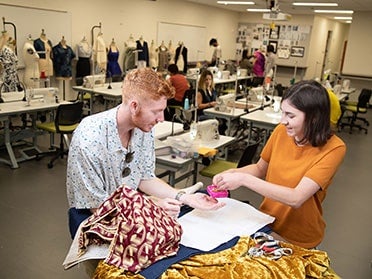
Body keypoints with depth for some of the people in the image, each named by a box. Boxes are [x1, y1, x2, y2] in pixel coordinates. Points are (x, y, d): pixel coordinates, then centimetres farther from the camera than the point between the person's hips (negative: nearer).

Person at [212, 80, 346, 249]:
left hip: (298, 241, -3)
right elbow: (260, 168, 7)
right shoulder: (281, 131, -8)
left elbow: (296, 198, -28)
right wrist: (232, 173, -10)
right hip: (266, 222, 4)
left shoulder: (333, 148, -20)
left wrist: (243, 179, -29)